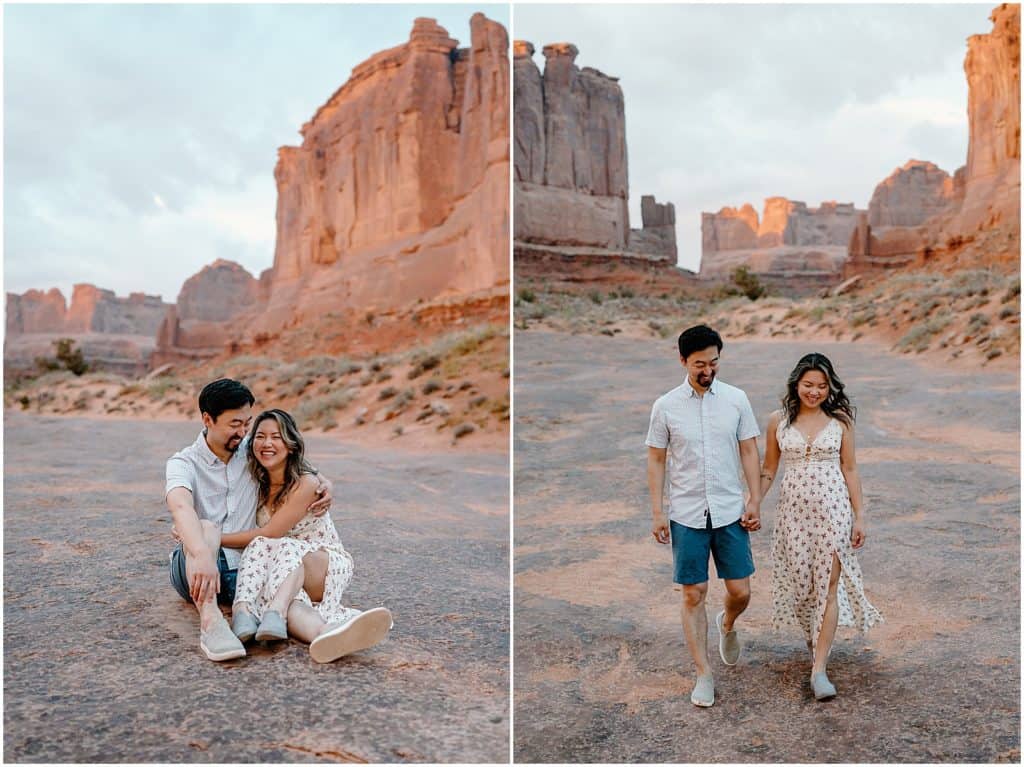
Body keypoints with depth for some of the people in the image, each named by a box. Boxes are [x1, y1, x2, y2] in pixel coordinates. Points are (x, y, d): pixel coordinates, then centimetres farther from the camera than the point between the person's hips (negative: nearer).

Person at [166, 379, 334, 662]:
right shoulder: (184, 463, -7)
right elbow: (180, 507, -29)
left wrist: (322, 482, -2)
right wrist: (202, 555, -50)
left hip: (246, 567, 4)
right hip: (197, 570, -3)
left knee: (321, 566, -20)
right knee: (206, 529, -38)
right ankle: (211, 624, -56)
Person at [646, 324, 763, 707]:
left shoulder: (736, 399, 0)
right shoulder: (666, 406, -4)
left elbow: (749, 451, 5)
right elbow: (656, 460, 1)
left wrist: (755, 500, -2)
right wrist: (657, 512, -3)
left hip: (730, 512, 1)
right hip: (686, 515, -1)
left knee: (740, 592, 4)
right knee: (693, 595, 2)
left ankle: (727, 624, 40)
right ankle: (704, 674, 14)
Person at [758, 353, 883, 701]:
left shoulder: (839, 421, 0)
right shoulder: (778, 420, 1)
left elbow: (850, 470, 4)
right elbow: (768, 470, 8)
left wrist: (859, 516, 2)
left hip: (833, 508, -1)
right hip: (793, 509, 1)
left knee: (828, 585, -5)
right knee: (799, 581, 7)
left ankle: (819, 669, -3)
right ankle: (814, 639, 36)